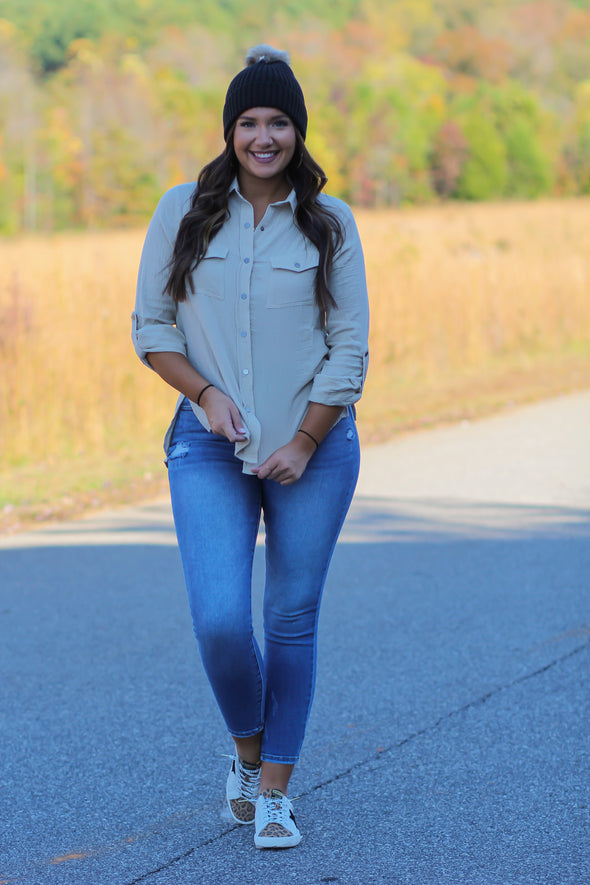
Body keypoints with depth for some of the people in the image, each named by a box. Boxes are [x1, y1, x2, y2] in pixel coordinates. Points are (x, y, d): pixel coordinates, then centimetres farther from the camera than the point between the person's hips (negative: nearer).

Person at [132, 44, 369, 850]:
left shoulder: (330, 223, 1)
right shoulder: (184, 213, 3)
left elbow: (350, 348, 1)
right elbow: (152, 327, 6)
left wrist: (304, 445, -6)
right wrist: (204, 392, -10)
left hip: (314, 445, 0)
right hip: (210, 447, 0)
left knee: (292, 619, 4)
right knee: (221, 619, -12)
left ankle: (274, 792, 18)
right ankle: (246, 750, 18)